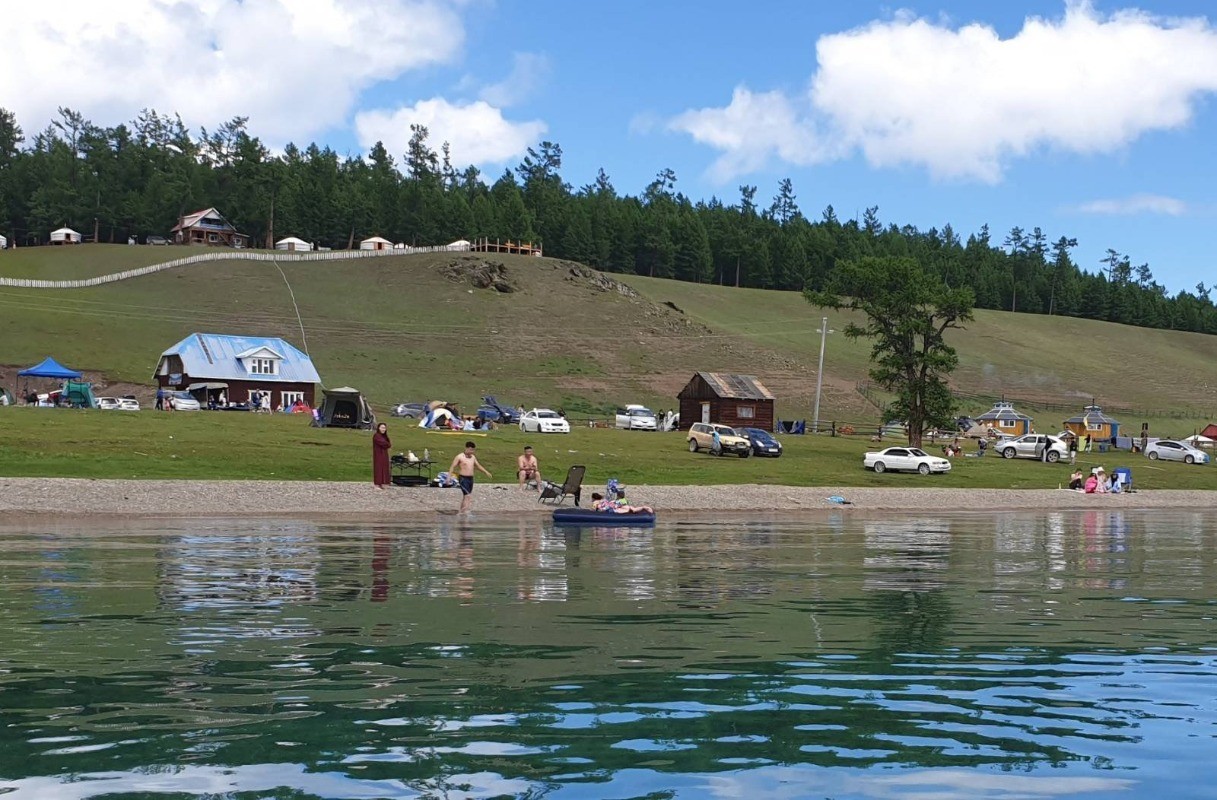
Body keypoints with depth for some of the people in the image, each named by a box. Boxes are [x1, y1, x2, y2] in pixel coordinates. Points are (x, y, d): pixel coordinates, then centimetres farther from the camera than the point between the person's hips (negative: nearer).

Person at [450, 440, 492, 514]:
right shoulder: (459, 457, -7)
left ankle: (461, 511, 20)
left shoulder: (473, 457, 11)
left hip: (471, 479, 7)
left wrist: (486, 472, 21)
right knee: (468, 495, -17)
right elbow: (452, 467, -6)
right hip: (463, 478, -7)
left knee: (465, 496, 11)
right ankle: (465, 510, -17)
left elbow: (478, 466, 24)